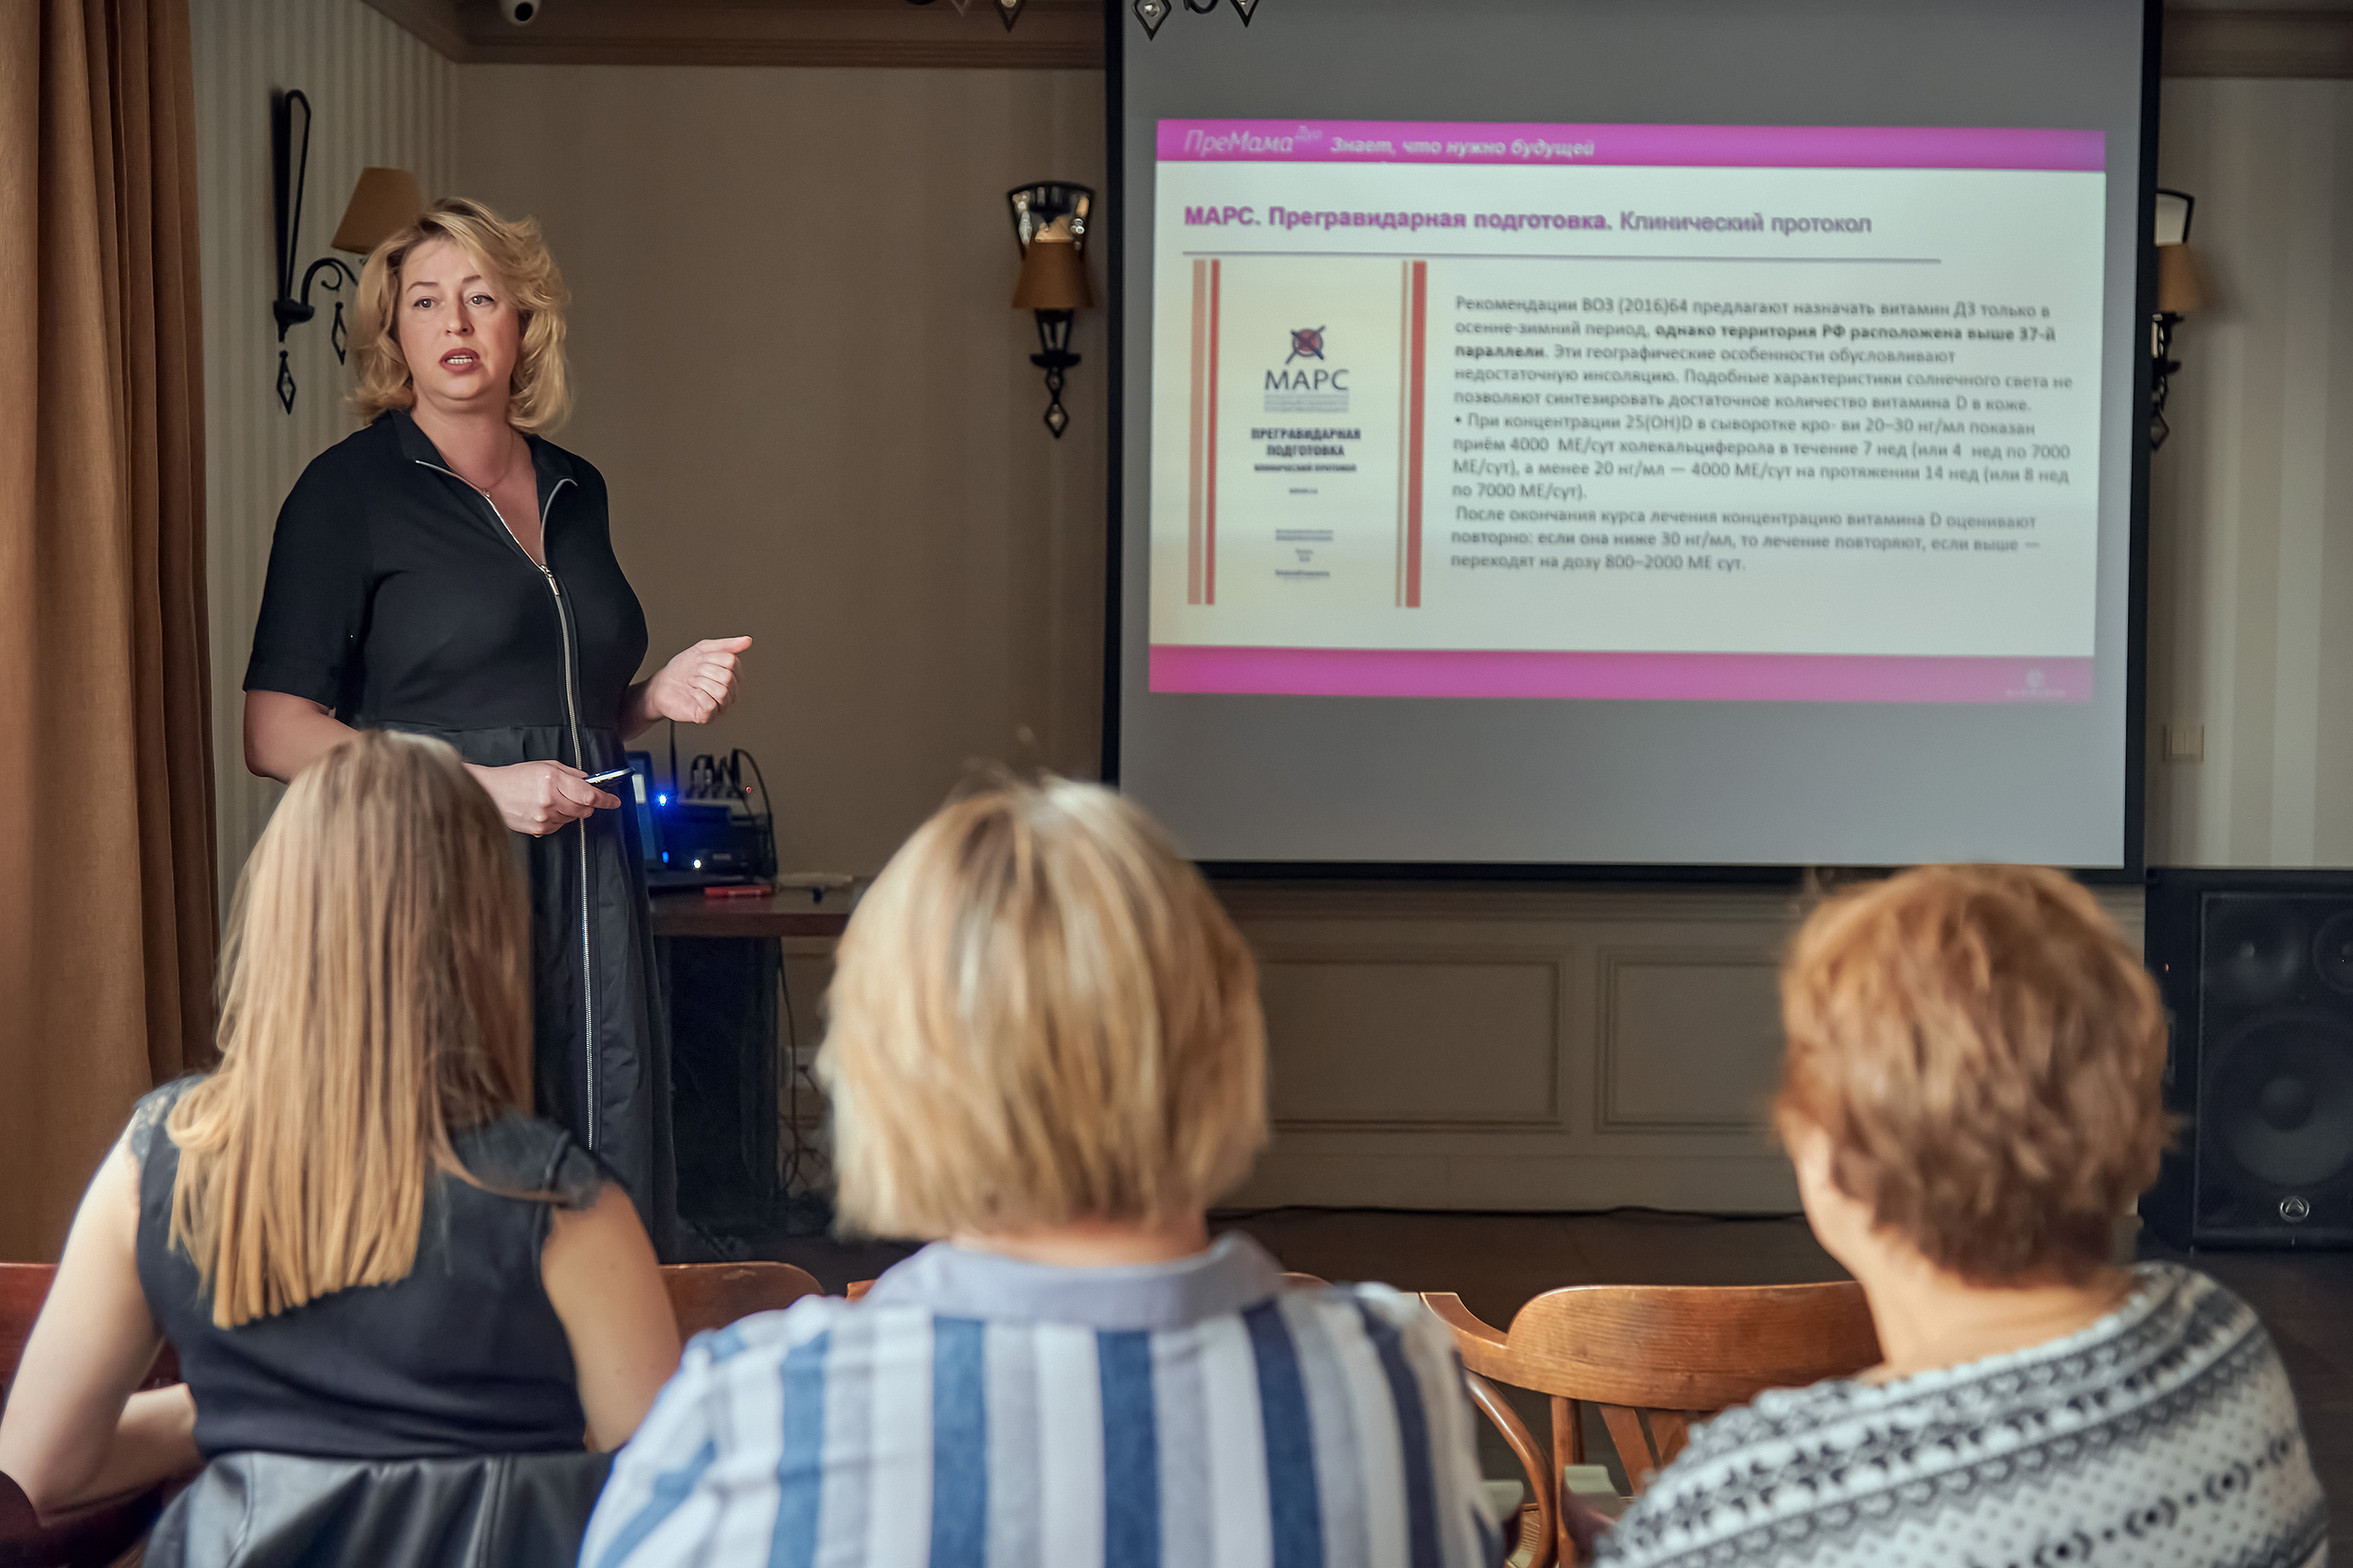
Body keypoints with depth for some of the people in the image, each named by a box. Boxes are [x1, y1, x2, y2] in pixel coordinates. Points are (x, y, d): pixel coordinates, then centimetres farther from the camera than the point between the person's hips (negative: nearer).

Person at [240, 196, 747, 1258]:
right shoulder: (350, 491, -1)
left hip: (588, 893, 5)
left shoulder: (574, 491, 16)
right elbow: (276, 736, -6)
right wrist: (479, 787, -14)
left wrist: (659, 698, 7)